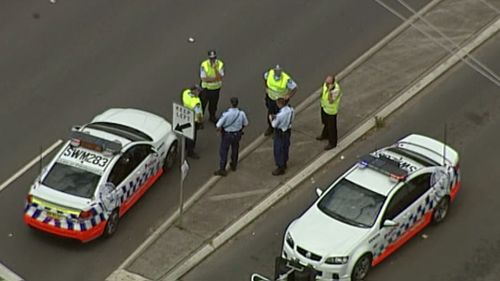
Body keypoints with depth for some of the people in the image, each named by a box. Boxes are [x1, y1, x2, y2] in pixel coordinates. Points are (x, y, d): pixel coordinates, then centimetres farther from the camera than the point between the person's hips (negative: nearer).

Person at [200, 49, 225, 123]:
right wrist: (215, 78, -19)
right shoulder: (204, 65, -20)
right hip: (206, 89, -3)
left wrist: (215, 69, -34)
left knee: (213, 105, 21)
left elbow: (220, 78, -21)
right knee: (202, 104, 6)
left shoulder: (220, 64, -14)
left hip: (216, 89, 3)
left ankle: (212, 117, 43)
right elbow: (204, 79, -22)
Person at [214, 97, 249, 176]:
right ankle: (234, 165, 46)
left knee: (223, 151, 13)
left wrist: (220, 129, -2)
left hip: (227, 135, -4)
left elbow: (218, 126, -25)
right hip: (237, 134, 4)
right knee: (235, 149, 26)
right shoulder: (241, 113, -21)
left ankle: (222, 169, 18)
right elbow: (245, 124, -4)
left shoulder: (226, 114, -31)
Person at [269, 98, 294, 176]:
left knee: (278, 151, 11)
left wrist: (270, 118, 0)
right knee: (285, 147, 26)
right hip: (288, 131, 8)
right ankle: (284, 164, 47)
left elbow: (274, 125, -19)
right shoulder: (290, 109, -13)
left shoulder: (280, 115, -35)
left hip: (280, 133, -8)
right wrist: (275, 116, -1)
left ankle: (280, 168, 25)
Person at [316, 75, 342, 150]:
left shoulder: (336, 89, -37)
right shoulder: (326, 84, -16)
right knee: (325, 122, 31)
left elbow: (330, 101, -39)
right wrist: (321, 99, 18)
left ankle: (332, 143, 31)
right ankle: (325, 135, 56)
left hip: (331, 110, -7)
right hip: (324, 106, 7)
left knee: (331, 126, 12)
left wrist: (330, 90, -49)